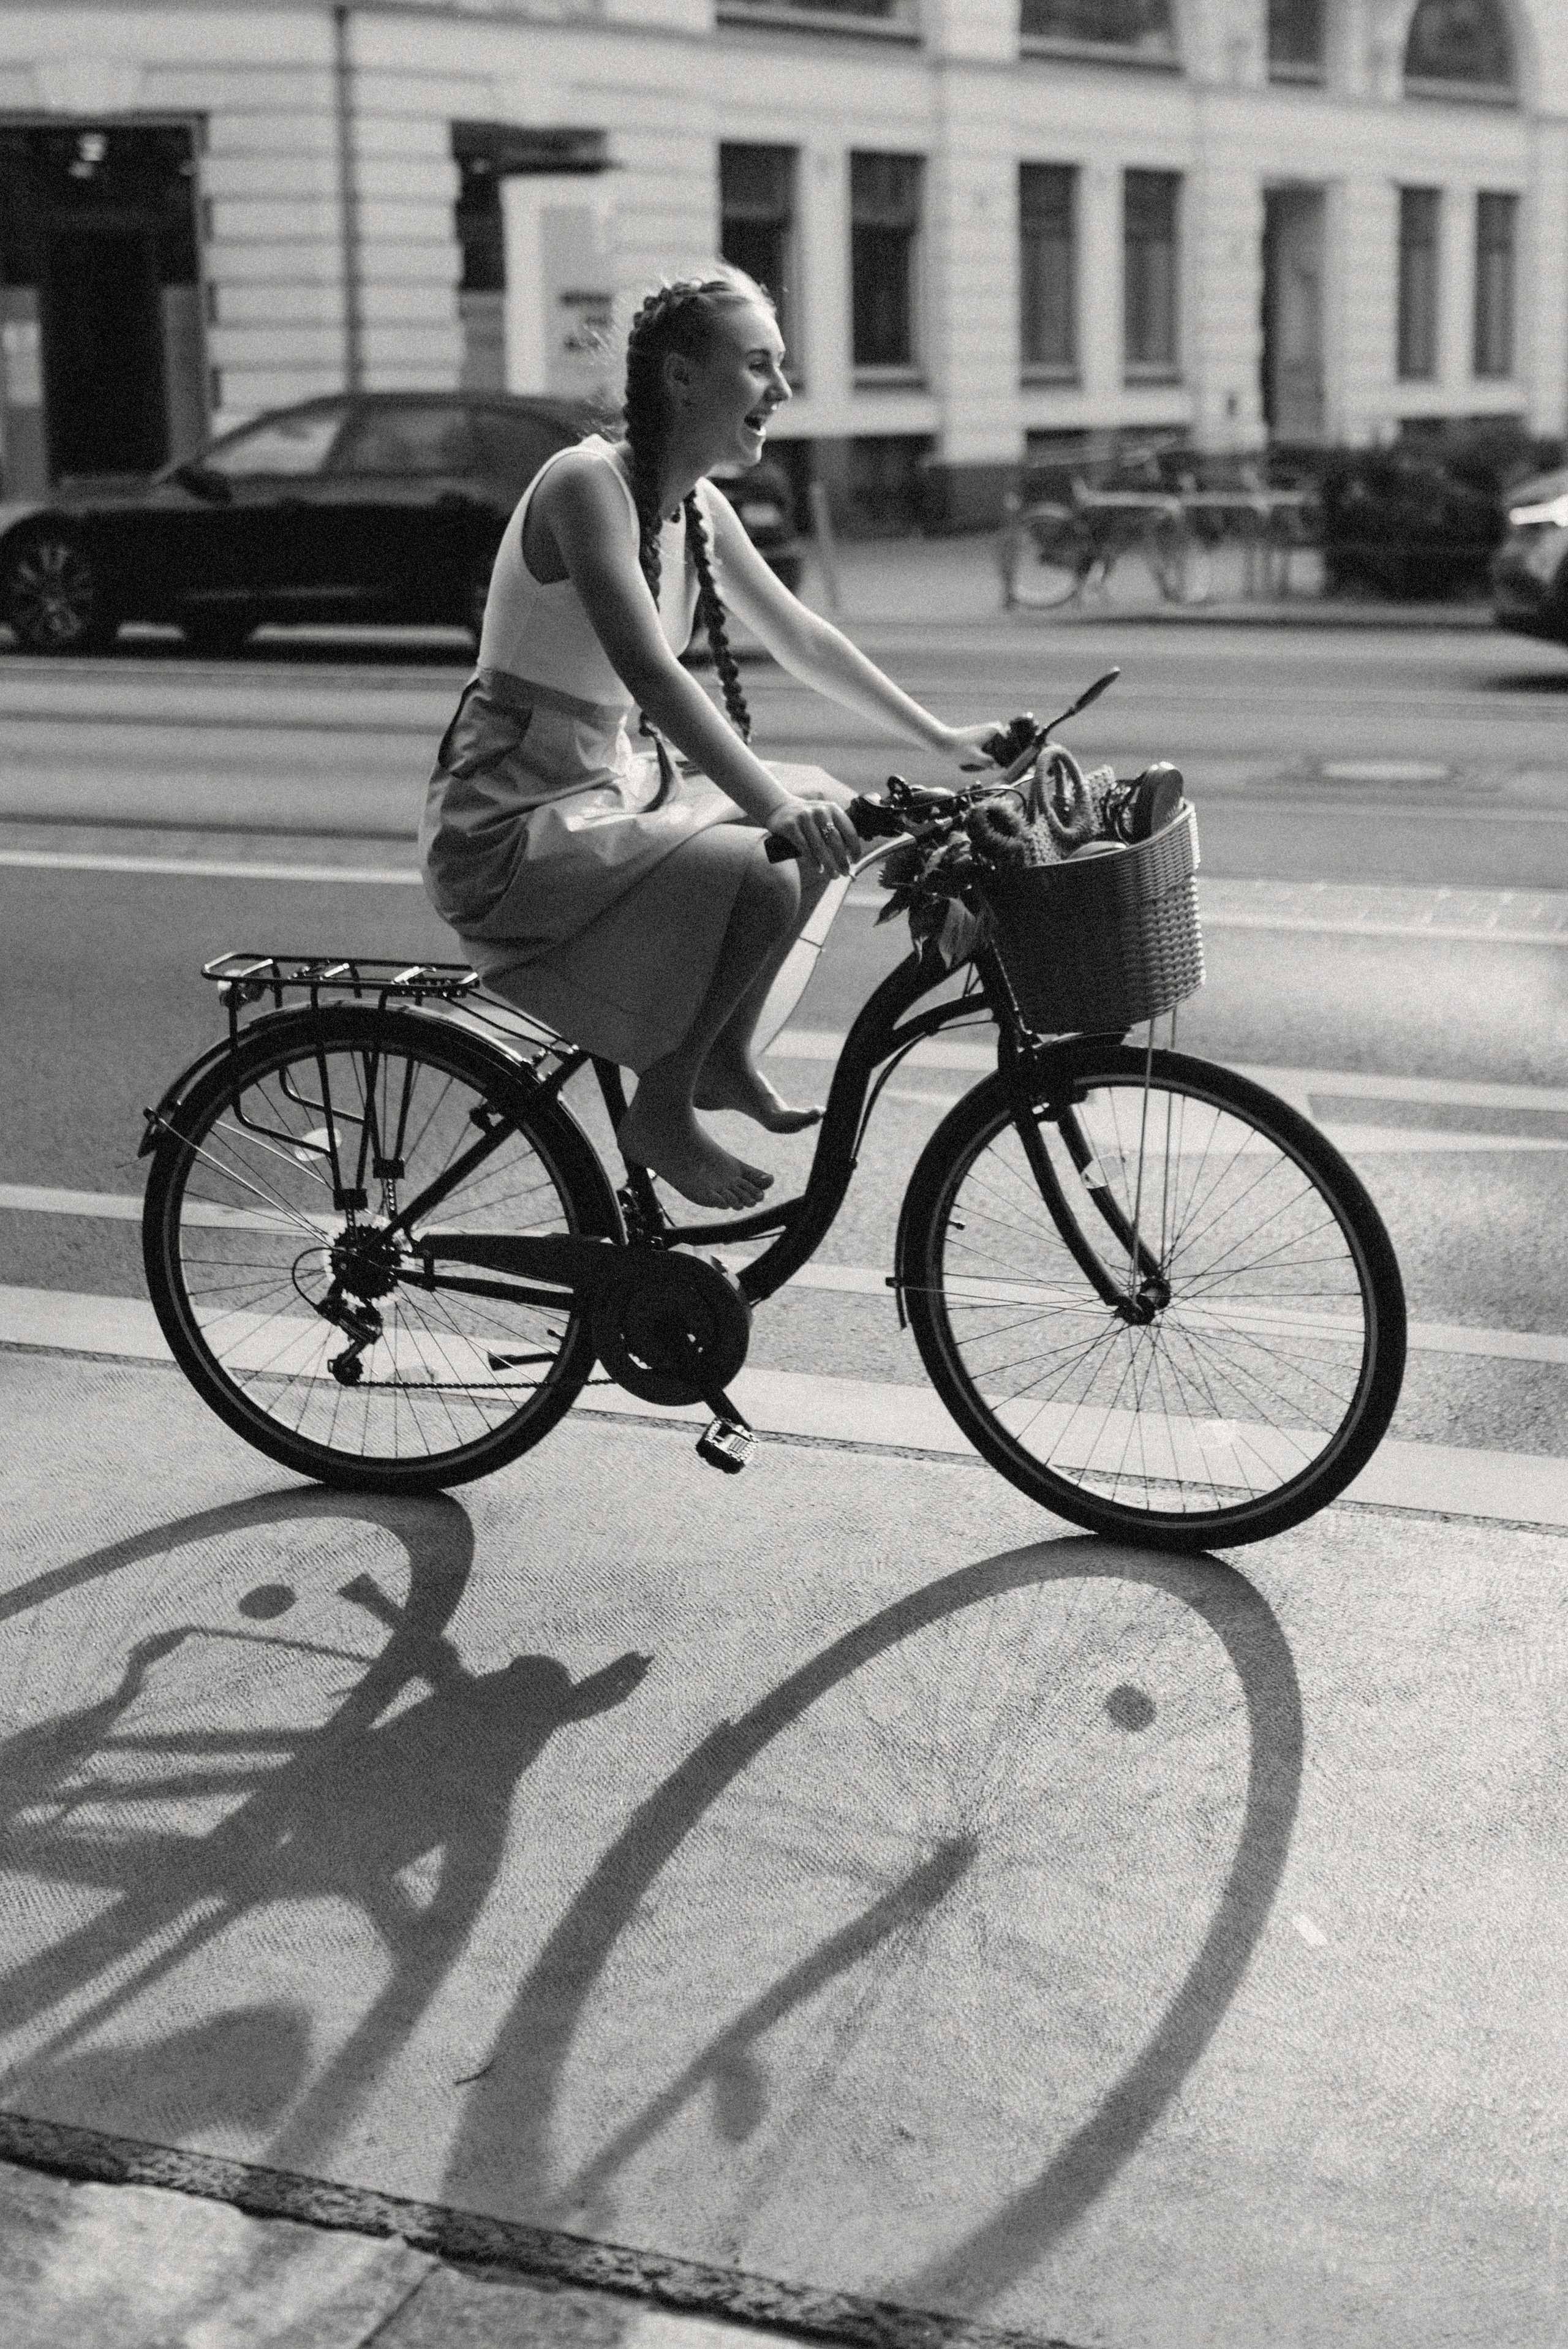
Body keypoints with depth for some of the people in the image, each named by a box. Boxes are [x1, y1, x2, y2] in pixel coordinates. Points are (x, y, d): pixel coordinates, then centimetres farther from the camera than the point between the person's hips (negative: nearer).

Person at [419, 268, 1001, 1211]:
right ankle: (661, 1114, -7)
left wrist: (942, 739, 15)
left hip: (600, 791, 10)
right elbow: (649, 671, -32)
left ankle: (727, 1058, 20)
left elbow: (802, 638, 17)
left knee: (826, 806, 13)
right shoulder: (588, 482, -20)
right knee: (760, 876, -27)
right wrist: (773, 806, -40)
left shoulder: (696, 504, 7)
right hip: (508, 832, -10)